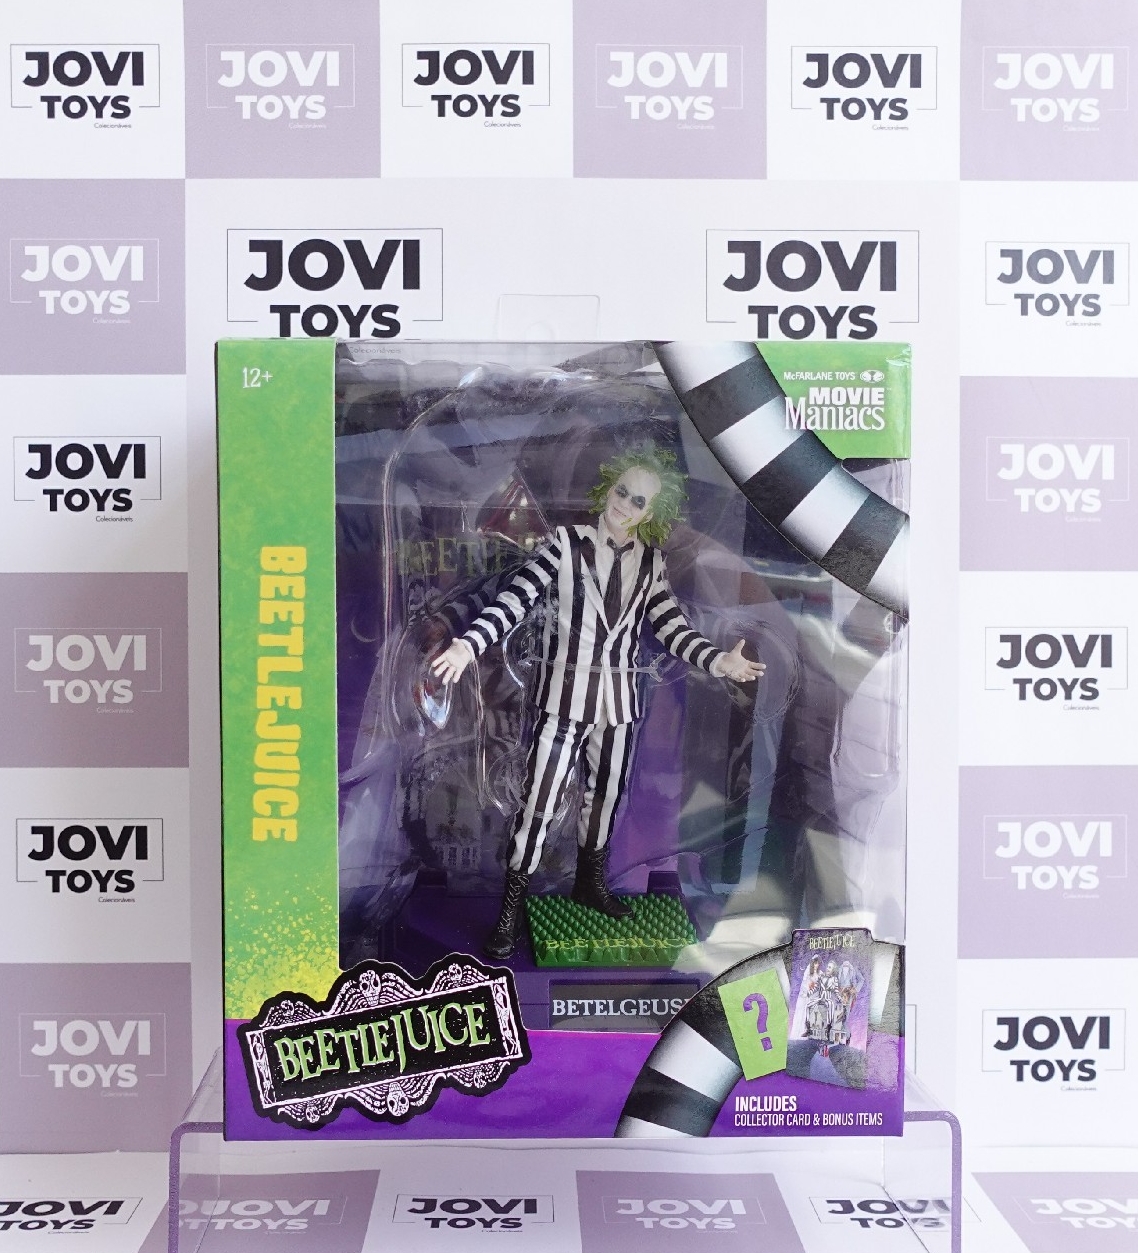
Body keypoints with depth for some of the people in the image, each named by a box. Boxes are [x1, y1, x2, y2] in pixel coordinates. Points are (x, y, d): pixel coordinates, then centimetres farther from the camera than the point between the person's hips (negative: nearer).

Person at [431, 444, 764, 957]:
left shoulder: (651, 561, 6)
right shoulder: (566, 543, -6)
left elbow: (671, 625, 2)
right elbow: (516, 598, -14)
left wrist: (717, 660, -14)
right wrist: (469, 644, -27)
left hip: (619, 698, 4)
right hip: (565, 693, -4)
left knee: (605, 794, 17)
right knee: (540, 798, -5)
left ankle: (590, 883, 38)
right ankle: (511, 907, 8)